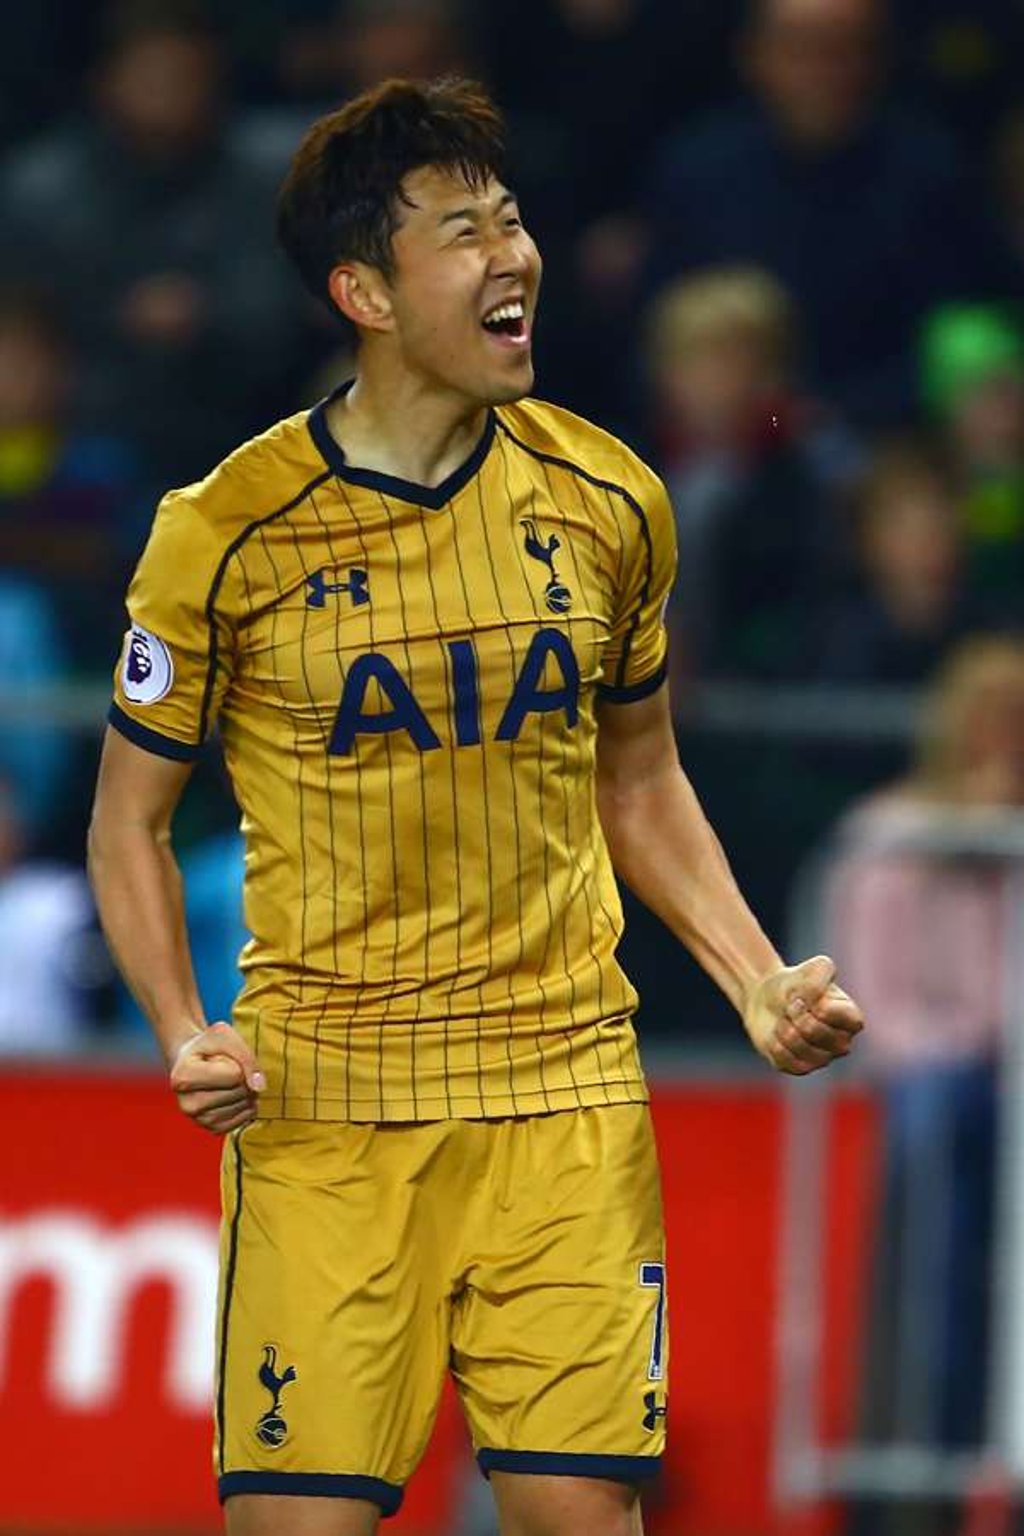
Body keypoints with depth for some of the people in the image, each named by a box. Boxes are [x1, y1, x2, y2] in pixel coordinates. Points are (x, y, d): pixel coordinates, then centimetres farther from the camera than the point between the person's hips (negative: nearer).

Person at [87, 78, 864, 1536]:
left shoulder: (606, 502, 4)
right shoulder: (227, 536, -6)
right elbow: (131, 817, 5)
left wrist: (758, 981, 5)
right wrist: (184, 1033, -11)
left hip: (565, 1092, 2)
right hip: (322, 1109, -2)